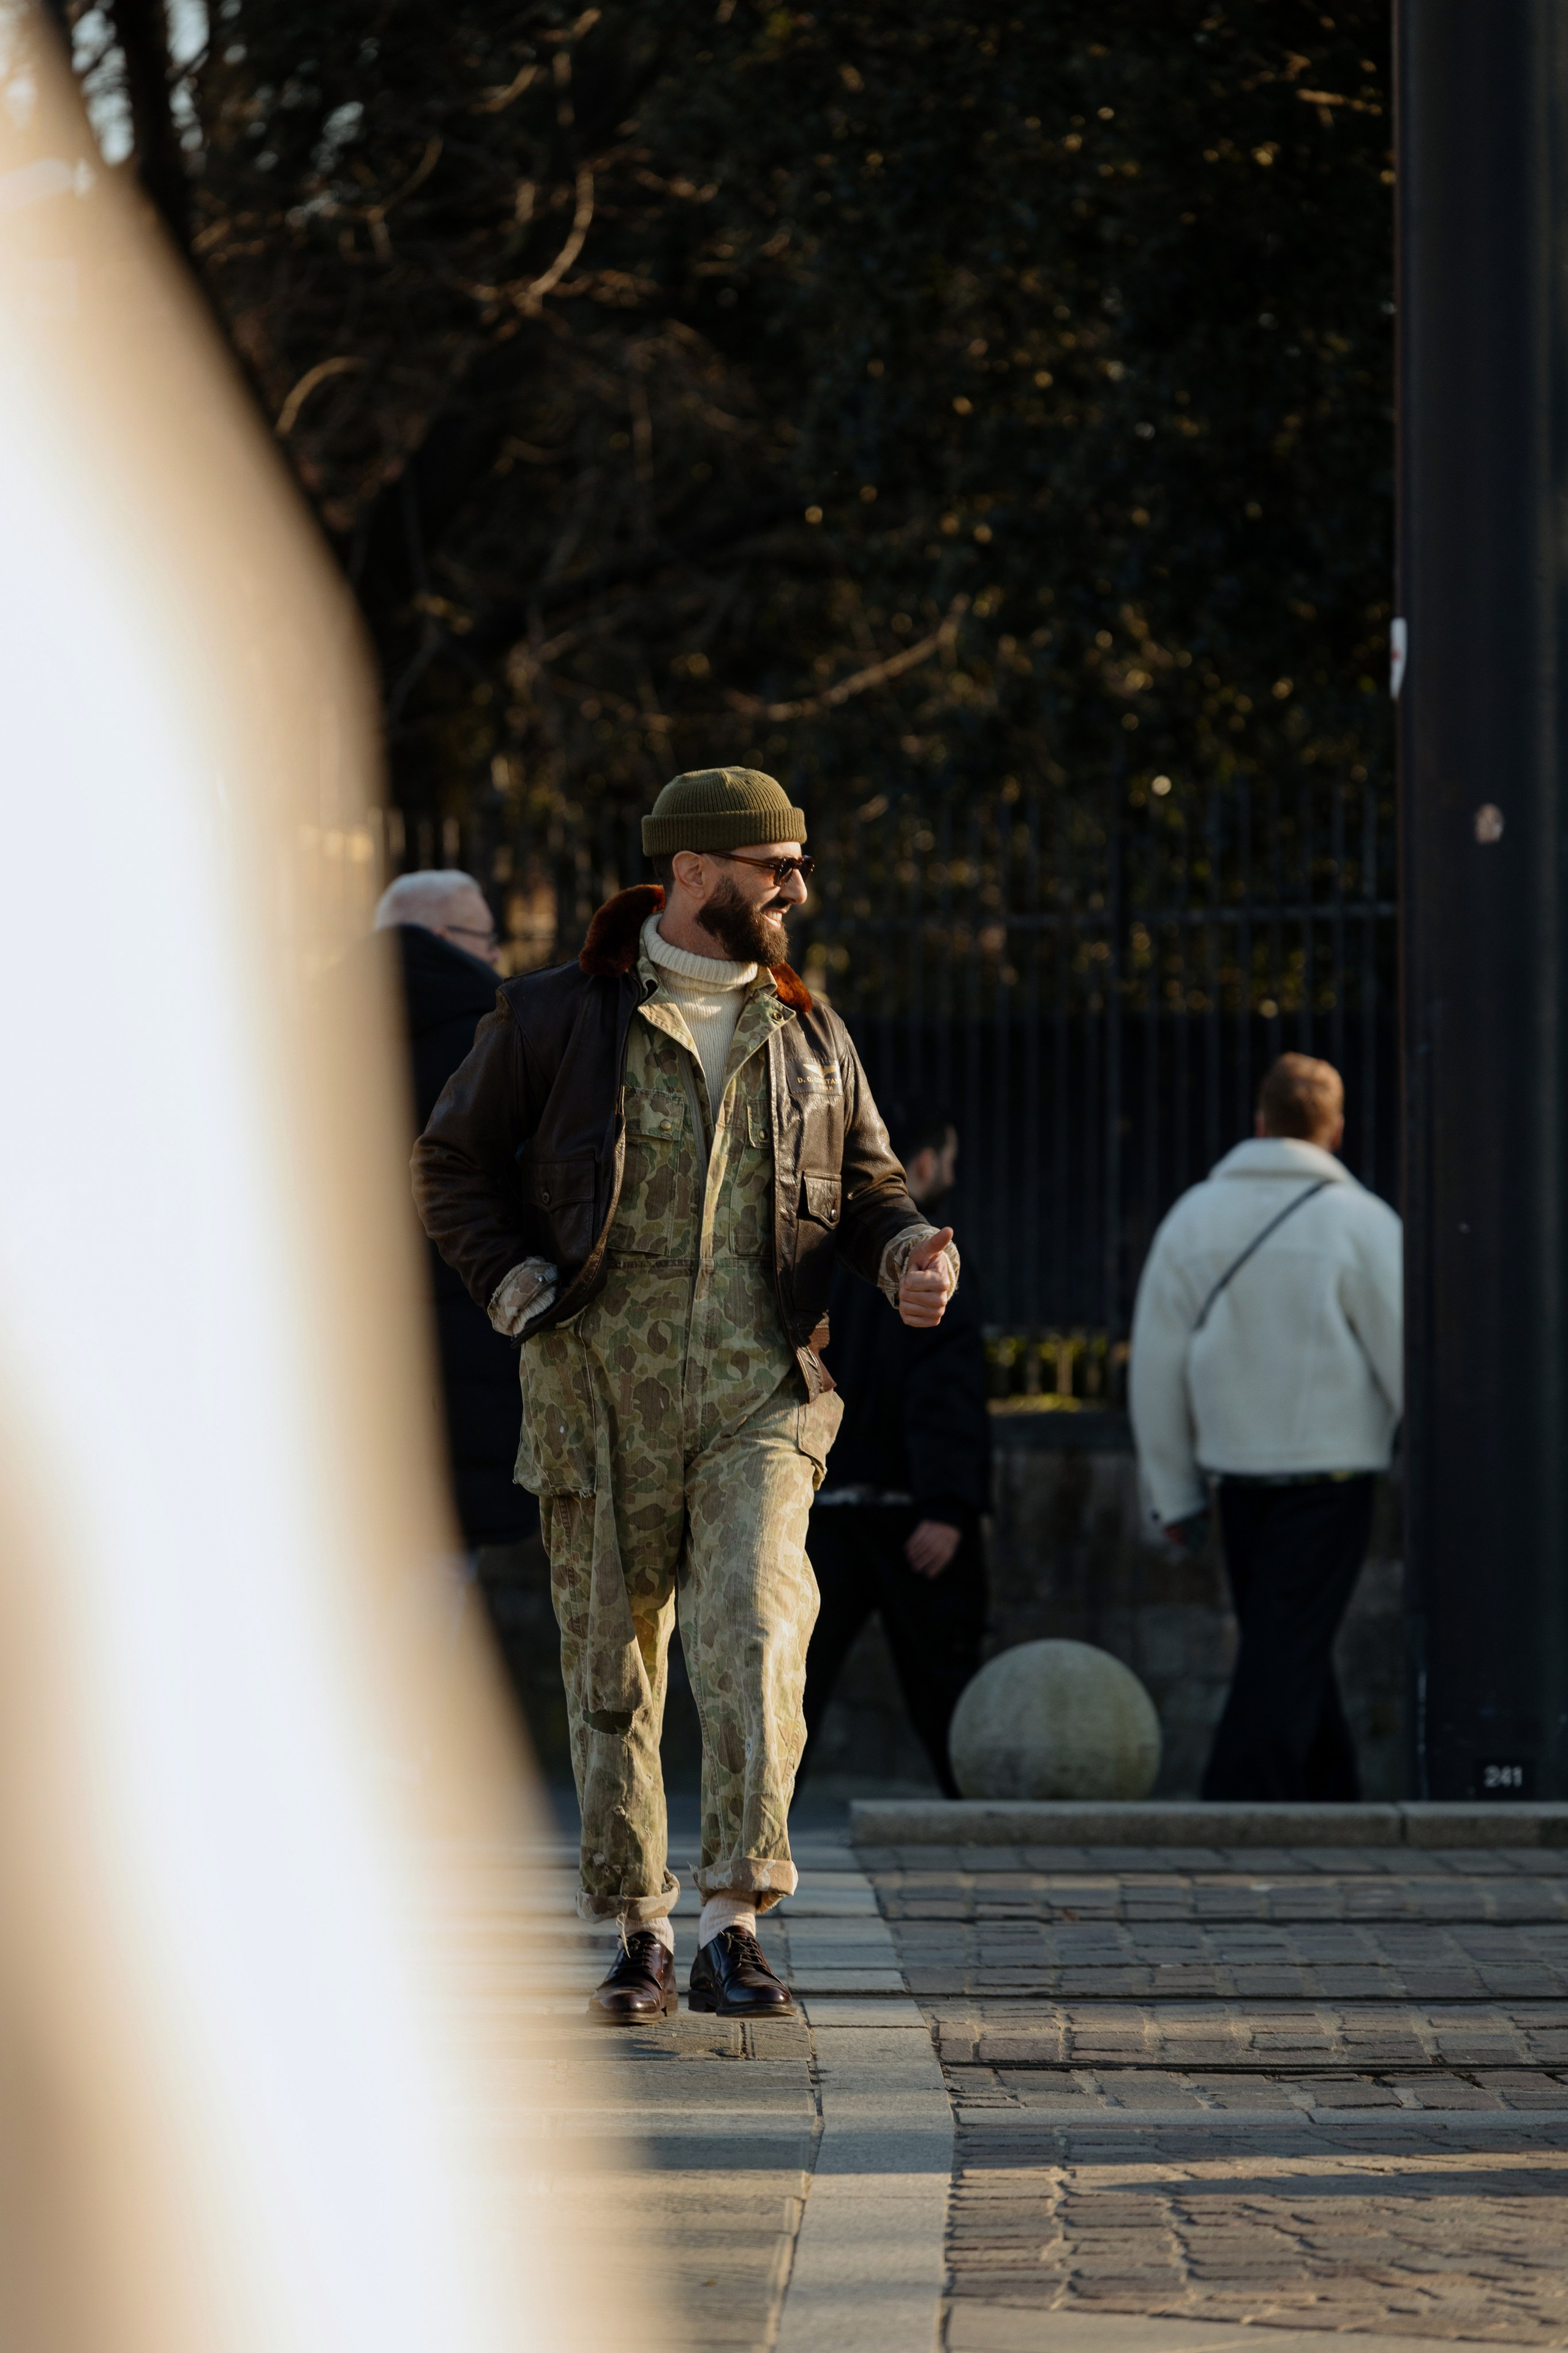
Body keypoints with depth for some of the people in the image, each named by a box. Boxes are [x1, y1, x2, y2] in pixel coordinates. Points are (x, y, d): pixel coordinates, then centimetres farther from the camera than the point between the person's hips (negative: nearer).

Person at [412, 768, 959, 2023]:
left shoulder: (808, 1035, 13)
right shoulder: (557, 1017, 3)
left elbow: (867, 1182, 20)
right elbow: (453, 1166, 8)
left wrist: (914, 1254, -2)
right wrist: (522, 1292, -6)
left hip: (759, 1393, 1)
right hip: (599, 1390, -1)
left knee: (754, 1639, -17)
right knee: (611, 1664, 4)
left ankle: (734, 1924, -16)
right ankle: (639, 1936, 15)